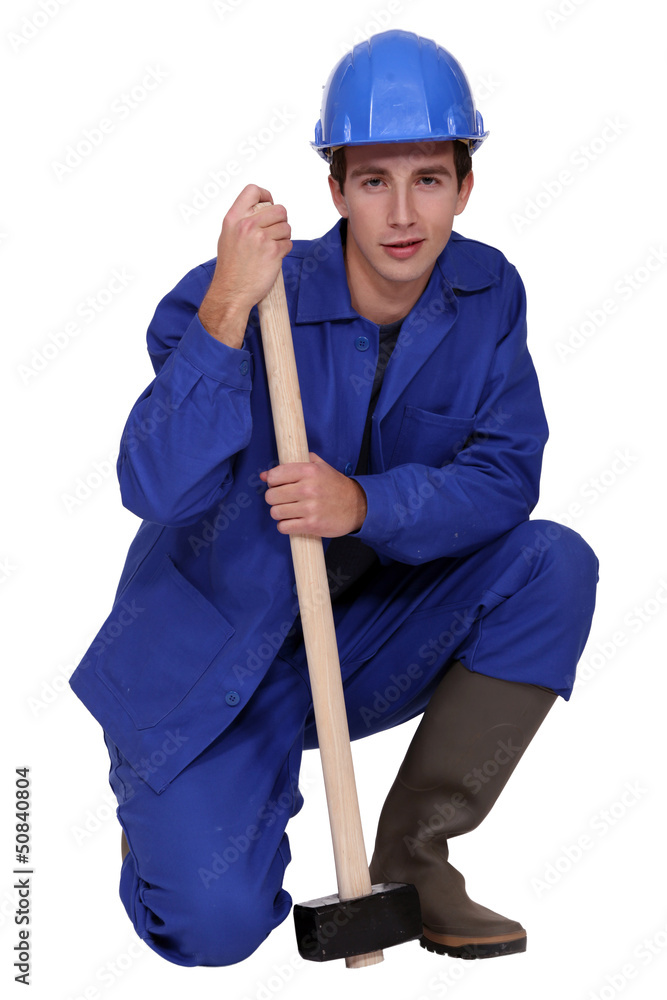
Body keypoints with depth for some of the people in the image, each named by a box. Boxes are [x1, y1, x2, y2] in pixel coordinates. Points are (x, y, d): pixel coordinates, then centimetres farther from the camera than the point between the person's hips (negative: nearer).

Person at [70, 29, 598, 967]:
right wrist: (225, 309, -42)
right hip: (213, 657, -4)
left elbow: (507, 473, -12)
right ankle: (159, 794, 19)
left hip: (367, 634, 5)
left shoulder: (486, 296, -7)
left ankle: (412, 858, -5)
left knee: (554, 564, -18)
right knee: (216, 925, -20)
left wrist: (365, 504, -29)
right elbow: (156, 491, -31)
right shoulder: (247, 298, -21)